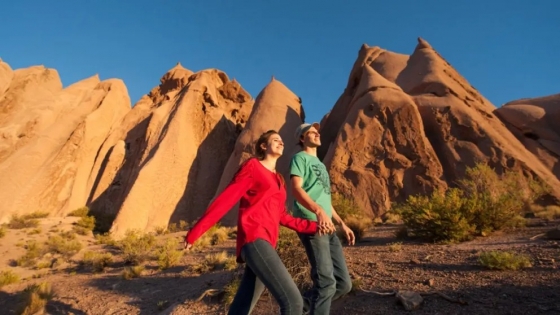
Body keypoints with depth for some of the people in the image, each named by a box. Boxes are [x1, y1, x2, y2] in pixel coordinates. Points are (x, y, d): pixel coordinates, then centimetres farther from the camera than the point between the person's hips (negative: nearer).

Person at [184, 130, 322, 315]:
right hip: (254, 238, -8)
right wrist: (195, 231, -3)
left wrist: (313, 226, 14)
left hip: (266, 243, 8)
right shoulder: (253, 166, 3)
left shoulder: (279, 179, 23)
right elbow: (226, 198, -3)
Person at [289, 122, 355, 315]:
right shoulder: (300, 158, 3)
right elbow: (296, 189, -14)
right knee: (326, 282, -14)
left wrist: (342, 223, 23)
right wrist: (319, 211, -30)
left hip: (328, 228, 9)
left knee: (343, 283, 8)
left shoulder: (320, 164, 29)